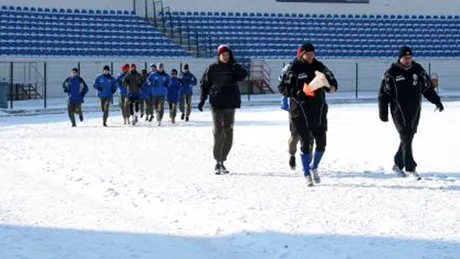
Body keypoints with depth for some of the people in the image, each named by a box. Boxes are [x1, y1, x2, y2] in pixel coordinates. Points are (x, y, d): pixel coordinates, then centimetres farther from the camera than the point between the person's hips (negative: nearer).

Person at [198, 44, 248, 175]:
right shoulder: (212, 69, 2)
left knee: (228, 134, 4)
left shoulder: (233, 68, 6)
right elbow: (204, 84, 5)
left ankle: (222, 161, 15)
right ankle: (218, 162, -4)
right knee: (218, 133, -9)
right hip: (217, 105, -3)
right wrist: (202, 100, -2)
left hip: (230, 105, 3)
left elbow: (243, 74, -11)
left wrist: (232, 63, -19)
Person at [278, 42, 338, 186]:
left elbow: (331, 78, 15)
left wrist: (332, 86, -9)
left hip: (319, 110, 4)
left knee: (321, 142, 4)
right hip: (301, 111, -4)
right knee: (305, 143, 0)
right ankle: (307, 175, 11)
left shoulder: (319, 67, 5)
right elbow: (282, 87, -9)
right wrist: (300, 92, -22)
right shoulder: (294, 69, -6)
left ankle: (314, 168, 29)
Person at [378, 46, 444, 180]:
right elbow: (384, 94, -5)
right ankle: (410, 168, -7)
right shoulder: (392, 73, -7)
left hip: (415, 111, 5)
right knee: (406, 138, -9)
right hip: (399, 112, -5)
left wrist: (437, 101, 9)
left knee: (408, 137, 9)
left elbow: (427, 87, 15)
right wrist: (383, 113, -6)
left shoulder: (418, 69, 6)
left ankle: (398, 165, 23)